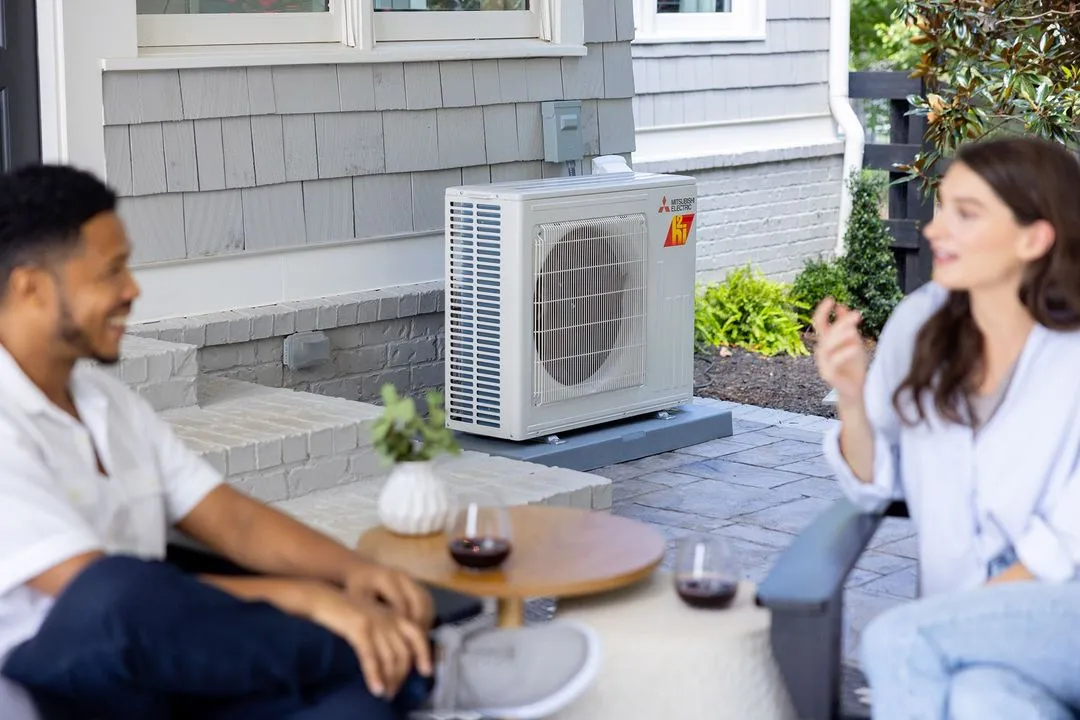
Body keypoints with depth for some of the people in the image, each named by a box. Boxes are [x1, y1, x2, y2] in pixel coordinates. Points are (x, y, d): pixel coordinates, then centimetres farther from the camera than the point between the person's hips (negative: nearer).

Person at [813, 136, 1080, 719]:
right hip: (971, 627, 3)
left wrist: (956, 615, -16)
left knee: (898, 640, -29)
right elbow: (874, 490, 9)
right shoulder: (920, 324, 2)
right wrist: (851, 401, -9)